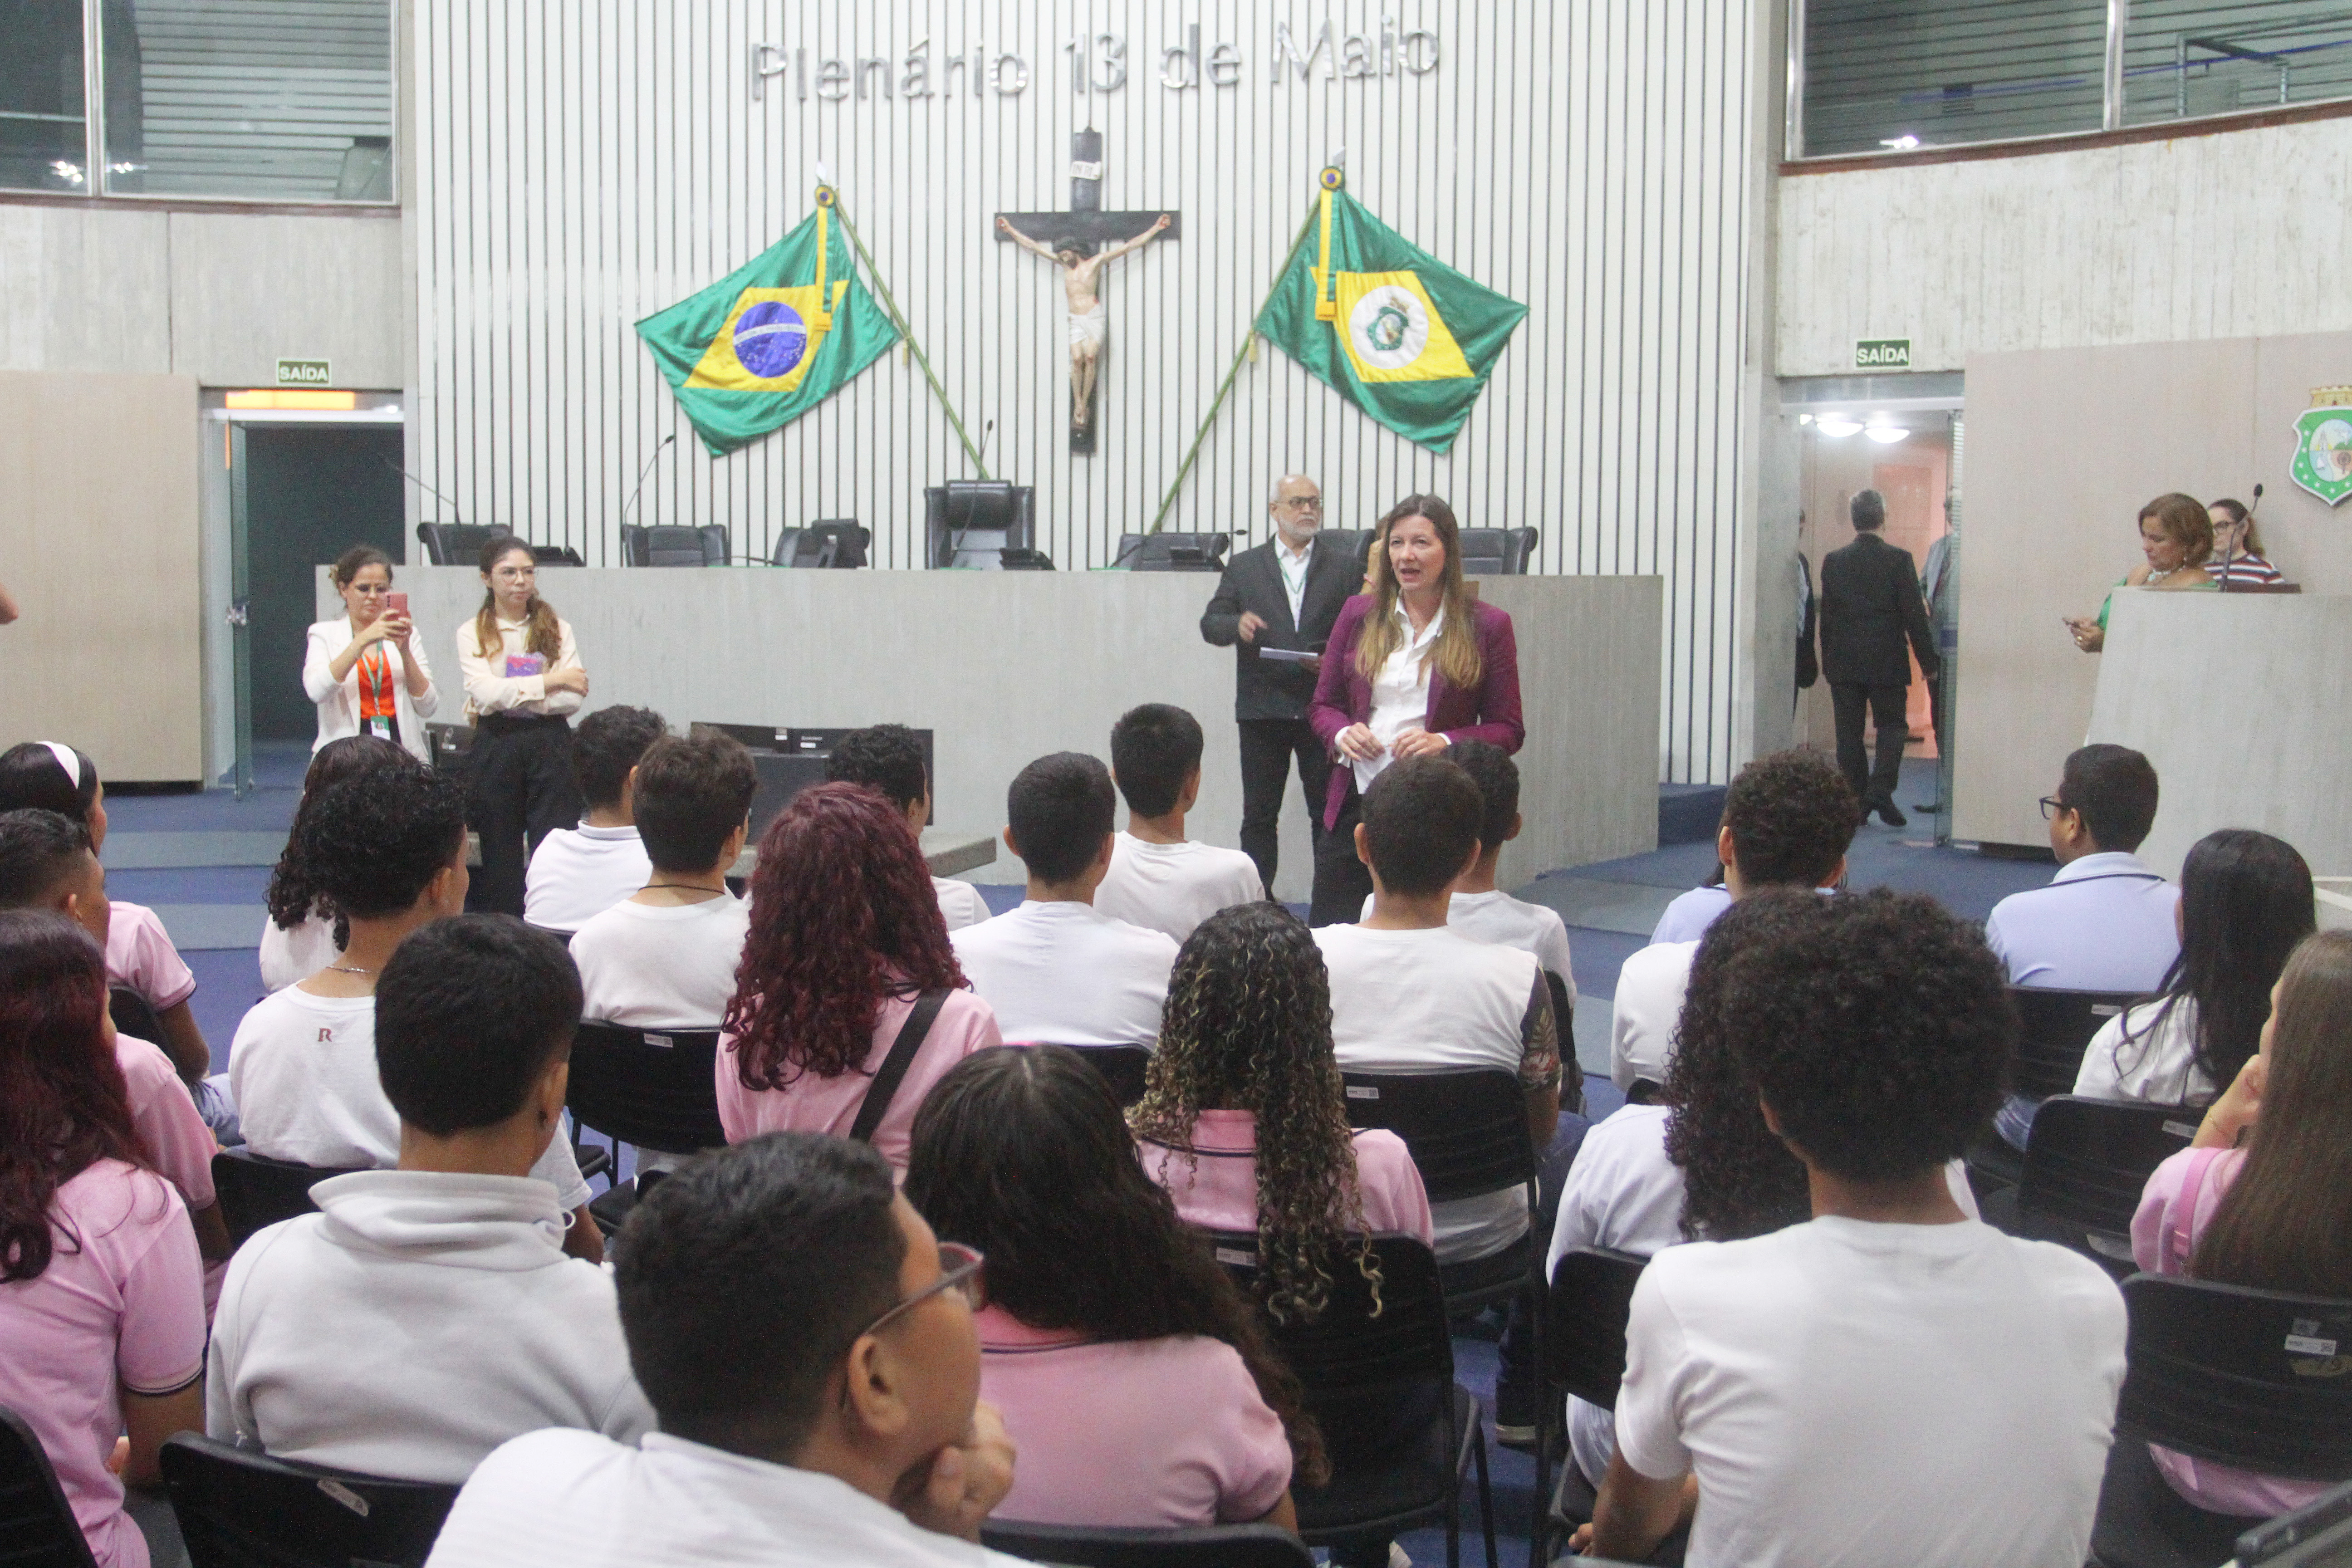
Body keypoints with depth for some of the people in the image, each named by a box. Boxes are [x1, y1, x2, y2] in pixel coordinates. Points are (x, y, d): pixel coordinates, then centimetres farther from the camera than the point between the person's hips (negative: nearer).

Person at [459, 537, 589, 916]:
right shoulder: (472, 635, 6)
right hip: (496, 750, 0)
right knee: (501, 858, 4)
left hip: (550, 746, 0)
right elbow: (485, 692, -11)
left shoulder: (557, 629, 8)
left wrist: (507, 698, -9)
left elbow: (574, 698, -4)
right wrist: (549, 680, -10)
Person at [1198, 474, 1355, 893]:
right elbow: (1210, 624, 5)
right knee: (1259, 816, 4)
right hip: (1262, 708, 1)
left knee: (1329, 814, 3)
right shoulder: (1244, 567, 10)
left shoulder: (1345, 566, 7)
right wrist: (1237, 625, -17)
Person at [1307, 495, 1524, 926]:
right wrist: (1342, 733, -6)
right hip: (1355, 798, 3)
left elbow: (1508, 730, 3)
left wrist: (1445, 743, -14)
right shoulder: (1358, 614, 10)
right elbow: (1323, 705, 16)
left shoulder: (1487, 626, 1)